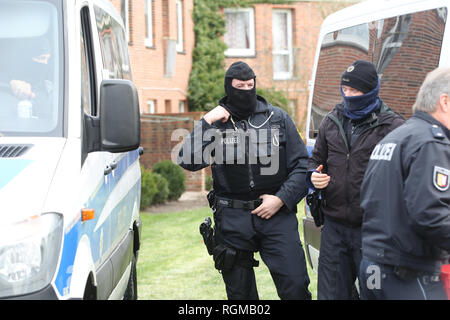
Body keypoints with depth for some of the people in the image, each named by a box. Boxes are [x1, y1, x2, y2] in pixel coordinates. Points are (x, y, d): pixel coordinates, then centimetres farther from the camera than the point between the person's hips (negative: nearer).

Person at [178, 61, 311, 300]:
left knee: (295, 286, -8)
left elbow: (301, 165, 6)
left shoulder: (278, 118, 6)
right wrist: (207, 122, -11)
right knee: (239, 291, 10)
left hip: (276, 213, 0)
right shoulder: (216, 123, 5)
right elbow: (188, 161, -9)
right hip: (232, 219, 1)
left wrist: (281, 199, -5)